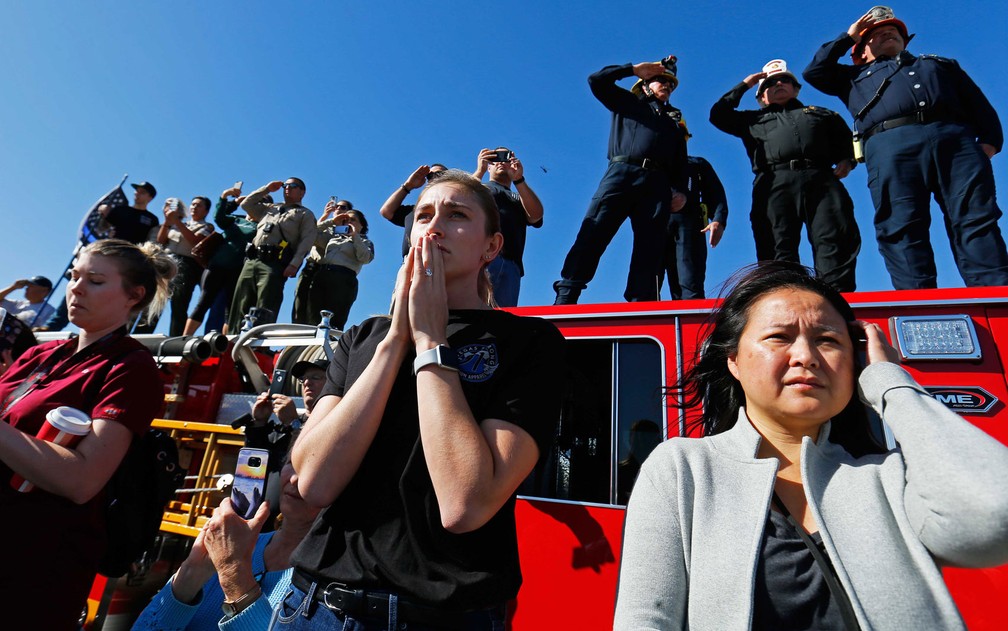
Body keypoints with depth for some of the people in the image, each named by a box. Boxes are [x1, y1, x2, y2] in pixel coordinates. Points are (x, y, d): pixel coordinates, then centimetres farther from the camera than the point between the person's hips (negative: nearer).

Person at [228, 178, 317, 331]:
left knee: (265, 314, -17)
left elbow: (307, 241, 0)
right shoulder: (269, 208, 33)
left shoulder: (306, 214, 15)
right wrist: (267, 189, 29)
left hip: (275, 263, -6)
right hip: (251, 260, 6)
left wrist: (294, 264, -15)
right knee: (240, 308, -4)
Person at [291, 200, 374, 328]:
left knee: (333, 324, -17)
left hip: (342, 278, -4)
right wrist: (331, 221, 17)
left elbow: (365, 259, 0)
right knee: (314, 321, -10)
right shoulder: (333, 235, 33)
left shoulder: (364, 241, 21)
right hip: (320, 274, 4)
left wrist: (355, 235, 2)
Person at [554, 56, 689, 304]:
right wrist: (634, 69, 23)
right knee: (592, 233, -18)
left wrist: (680, 191, 5)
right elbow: (597, 80, 19)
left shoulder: (676, 120, 33)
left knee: (650, 249, -10)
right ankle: (565, 297, -23)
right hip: (622, 172, -3)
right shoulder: (628, 102, 28)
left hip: (658, 183, 3)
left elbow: (681, 162, 22)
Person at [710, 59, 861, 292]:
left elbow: (846, 139, 27)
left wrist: (847, 160, 6)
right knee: (779, 250, -14)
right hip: (775, 186, -1)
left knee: (835, 245, -16)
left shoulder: (821, 114, 35)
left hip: (822, 182, 1)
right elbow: (718, 114, 26)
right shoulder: (754, 119, 33)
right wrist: (744, 85, 31)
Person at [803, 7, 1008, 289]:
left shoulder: (940, 63, 36)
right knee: (902, 231, -16)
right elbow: (814, 71, 23)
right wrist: (848, 36, 32)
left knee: (976, 222, -13)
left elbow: (979, 104, 25)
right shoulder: (856, 76, 35)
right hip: (890, 147, -2)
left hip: (956, 140, 2)